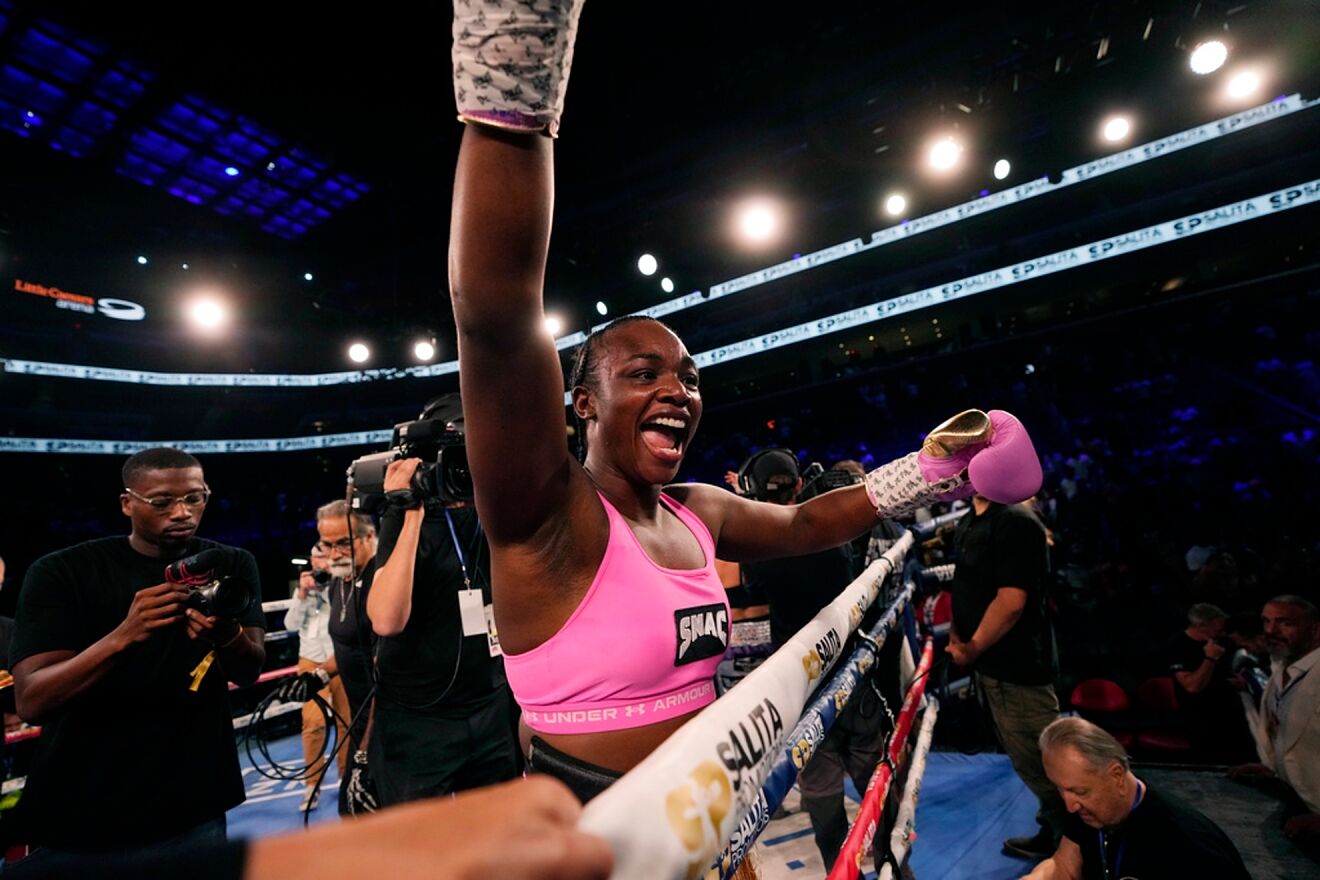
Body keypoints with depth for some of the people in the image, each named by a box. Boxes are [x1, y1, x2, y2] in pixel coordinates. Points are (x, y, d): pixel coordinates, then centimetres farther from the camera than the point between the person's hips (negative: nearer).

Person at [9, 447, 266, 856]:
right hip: (79, 815, -1)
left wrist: (227, 634, -33)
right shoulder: (62, 572, -10)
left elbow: (249, 672, -10)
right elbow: (31, 702, -18)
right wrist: (124, 636, -35)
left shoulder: (232, 566, -4)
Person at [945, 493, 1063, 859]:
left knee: (1036, 759, 6)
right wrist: (957, 638, 4)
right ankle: (1056, 819, 43)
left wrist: (972, 649, -16)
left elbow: (1011, 600, -26)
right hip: (992, 663, 9)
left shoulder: (1016, 521, -21)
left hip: (1016, 664, -9)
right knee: (1027, 756, 24)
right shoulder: (967, 523, 8)